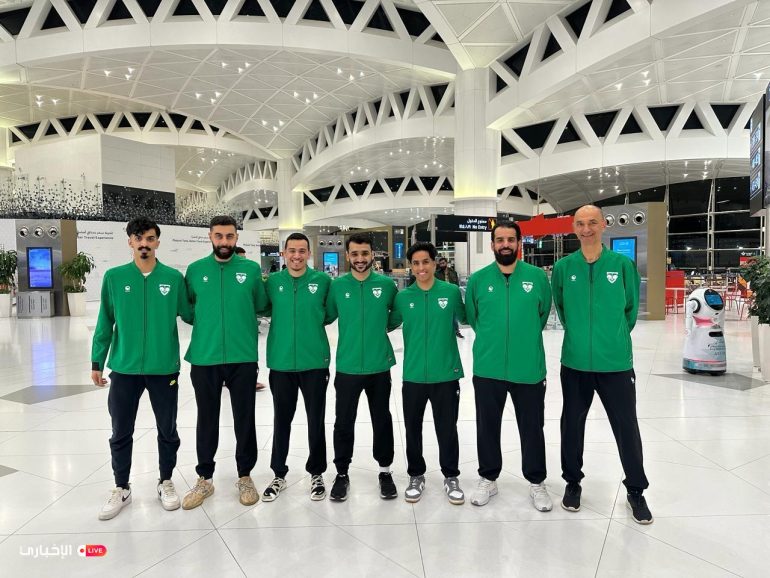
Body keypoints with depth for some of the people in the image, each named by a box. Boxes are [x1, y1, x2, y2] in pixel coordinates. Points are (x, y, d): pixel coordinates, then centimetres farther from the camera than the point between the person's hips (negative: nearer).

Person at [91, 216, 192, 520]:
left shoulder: (173, 277, -4)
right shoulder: (114, 277, -1)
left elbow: (189, 314, 4)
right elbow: (105, 323, 3)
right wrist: (97, 362, 4)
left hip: (164, 368, 0)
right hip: (124, 368, 1)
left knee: (167, 431, 12)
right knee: (121, 433, 13)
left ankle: (165, 482, 33)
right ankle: (121, 489, 33)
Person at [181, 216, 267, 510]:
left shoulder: (251, 269, -1)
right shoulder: (195, 270, 2)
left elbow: (261, 304, 6)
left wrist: (241, 323, 2)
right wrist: (206, 324, 3)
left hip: (243, 358, -1)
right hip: (204, 358, 1)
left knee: (245, 420, 10)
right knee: (207, 420, 13)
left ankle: (245, 477, 27)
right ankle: (204, 479, 30)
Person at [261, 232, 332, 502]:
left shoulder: (322, 280, -3)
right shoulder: (272, 282, 1)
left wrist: (313, 322, -1)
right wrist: (284, 322, 1)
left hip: (315, 362, -1)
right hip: (281, 363, 1)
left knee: (316, 421, 10)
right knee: (281, 421, 14)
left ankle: (317, 474, 28)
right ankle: (279, 474, 30)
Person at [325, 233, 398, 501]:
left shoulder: (386, 284, -3)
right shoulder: (337, 285, -3)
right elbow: (326, 317, 5)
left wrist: (381, 328, 1)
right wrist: (352, 332, -6)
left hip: (379, 366, 0)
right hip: (347, 366, 0)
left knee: (382, 421, 13)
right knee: (344, 422, 10)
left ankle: (385, 471, 31)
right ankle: (342, 473, 28)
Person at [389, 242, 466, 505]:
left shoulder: (451, 291, -5)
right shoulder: (402, 297, -1)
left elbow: (466, 318, 7)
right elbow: (388, 324, 11)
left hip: (446, 373, -1)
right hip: (413, 375, 1)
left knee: (447, 429, 12)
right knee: (413, 429, 14)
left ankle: (451, 477, 32)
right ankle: (416, 476, 34)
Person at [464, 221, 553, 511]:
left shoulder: (537, 276, -4)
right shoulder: (478, 279, -3)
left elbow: (544, 312, 10)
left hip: (529, 368, 0)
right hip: (487, 368, 1)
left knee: (532, 428, 13)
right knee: (488, 427, 14)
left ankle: (537, 483, 33)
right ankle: (488, 479, 33)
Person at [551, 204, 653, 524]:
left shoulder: (623, 264, -5)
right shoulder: (563, 267, -3)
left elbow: (631, 308, 6)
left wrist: (615, 338, 10)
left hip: (616, 362, -1)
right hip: (574, 362, 1)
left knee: (627, 426, 9)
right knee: (572, 424, 13)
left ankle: (636, 490, 29)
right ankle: (572, 482, 33)